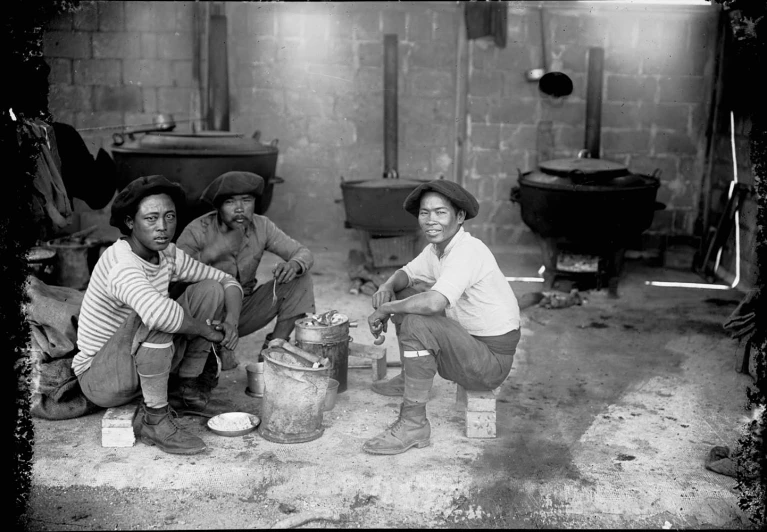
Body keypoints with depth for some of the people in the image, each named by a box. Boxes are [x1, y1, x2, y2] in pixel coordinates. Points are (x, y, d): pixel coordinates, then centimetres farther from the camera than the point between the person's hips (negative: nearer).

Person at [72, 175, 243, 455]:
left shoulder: (167, 254, -4)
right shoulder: (120, 263, -29)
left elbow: (227, 281, 4)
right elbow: (158, 312, -49)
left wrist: (231, 319, -17)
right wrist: (204, 329, -31)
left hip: (143, 363, 8)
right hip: (99, 378, -8)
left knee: (210, 291, -4)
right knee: (157, 318, -36)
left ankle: (186, 388, 7)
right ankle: (154, 420, -23)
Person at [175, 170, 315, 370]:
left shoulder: (261, 226, -7)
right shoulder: (198, 230, -19)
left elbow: (304, 253, -5)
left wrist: (294, 265, -29)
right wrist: (212, 252, -41)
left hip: (243, 312, 4)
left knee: (300, 280, -10)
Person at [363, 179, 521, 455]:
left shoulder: (468, 250, -26)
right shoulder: (438, 247, 1)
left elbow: (434, 303, -39)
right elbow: (407, 273, 17)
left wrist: (385, 310, -23)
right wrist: (387, 287, -8)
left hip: (491, 360, -10)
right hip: (467, 341, 10)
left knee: (416, 323, -29)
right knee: (404, 294, 15)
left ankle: (414, 424, -19)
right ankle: (409, 378, 30)